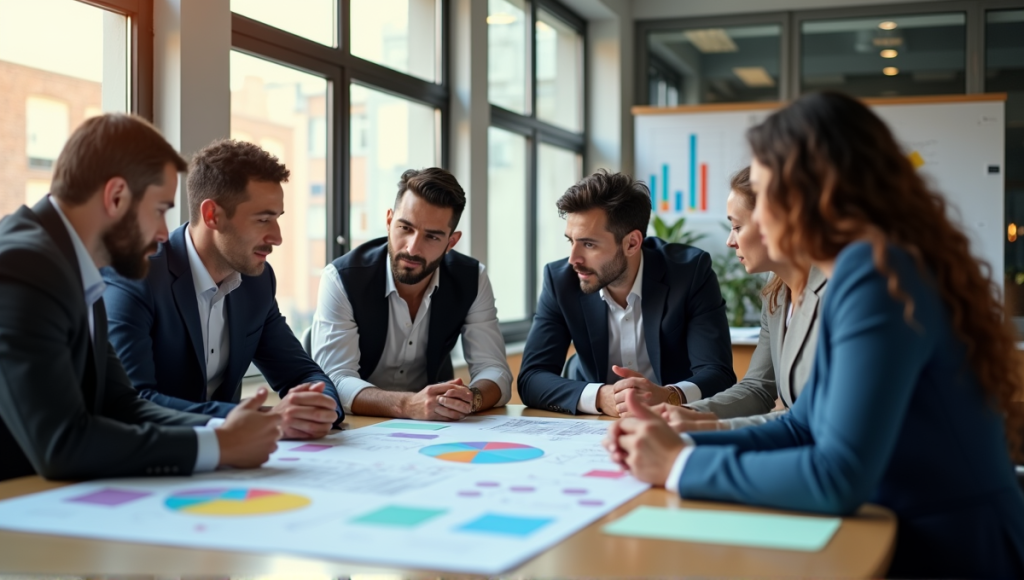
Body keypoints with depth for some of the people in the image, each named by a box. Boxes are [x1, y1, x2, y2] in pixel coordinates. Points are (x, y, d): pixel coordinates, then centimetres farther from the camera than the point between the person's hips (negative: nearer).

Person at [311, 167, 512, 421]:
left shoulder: (471, 280, -7)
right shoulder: (341, 279, -17)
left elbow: (494, 371, -9)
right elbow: (335, 381, -24)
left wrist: (469, 399, -32)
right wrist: (408, 405, -41)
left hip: (435, 428, 3)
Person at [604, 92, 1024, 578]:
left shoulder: (873, 273, -20)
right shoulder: (870, 268, 9)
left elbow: (839, 478, -26)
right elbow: (800, 429, 12)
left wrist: (681, 467, -16)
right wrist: (679, 445, 0)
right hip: (906, 539, 7)